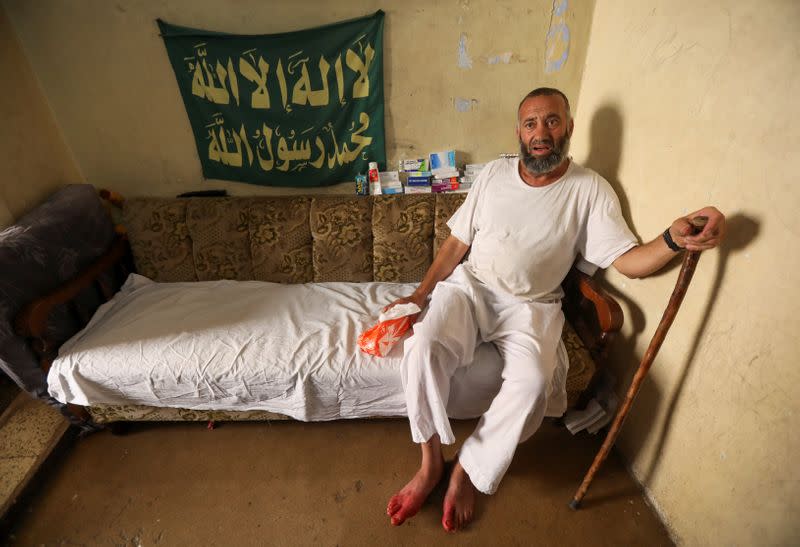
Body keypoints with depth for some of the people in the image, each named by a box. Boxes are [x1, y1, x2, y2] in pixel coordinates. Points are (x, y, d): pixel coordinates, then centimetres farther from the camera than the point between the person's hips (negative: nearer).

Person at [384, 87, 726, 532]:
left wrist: (674, 239, -30)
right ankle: (432, 463, -5)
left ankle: (469, 471, -2)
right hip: (469, 286, 2)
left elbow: (627, 260, -8)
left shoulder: (590, 189, -1)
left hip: (530, 306, -1)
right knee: (424, 345, -26)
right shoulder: (494, 173, 5)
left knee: (533, 383, -28)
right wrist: (420, 295, -2)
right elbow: (457, 243, 6)